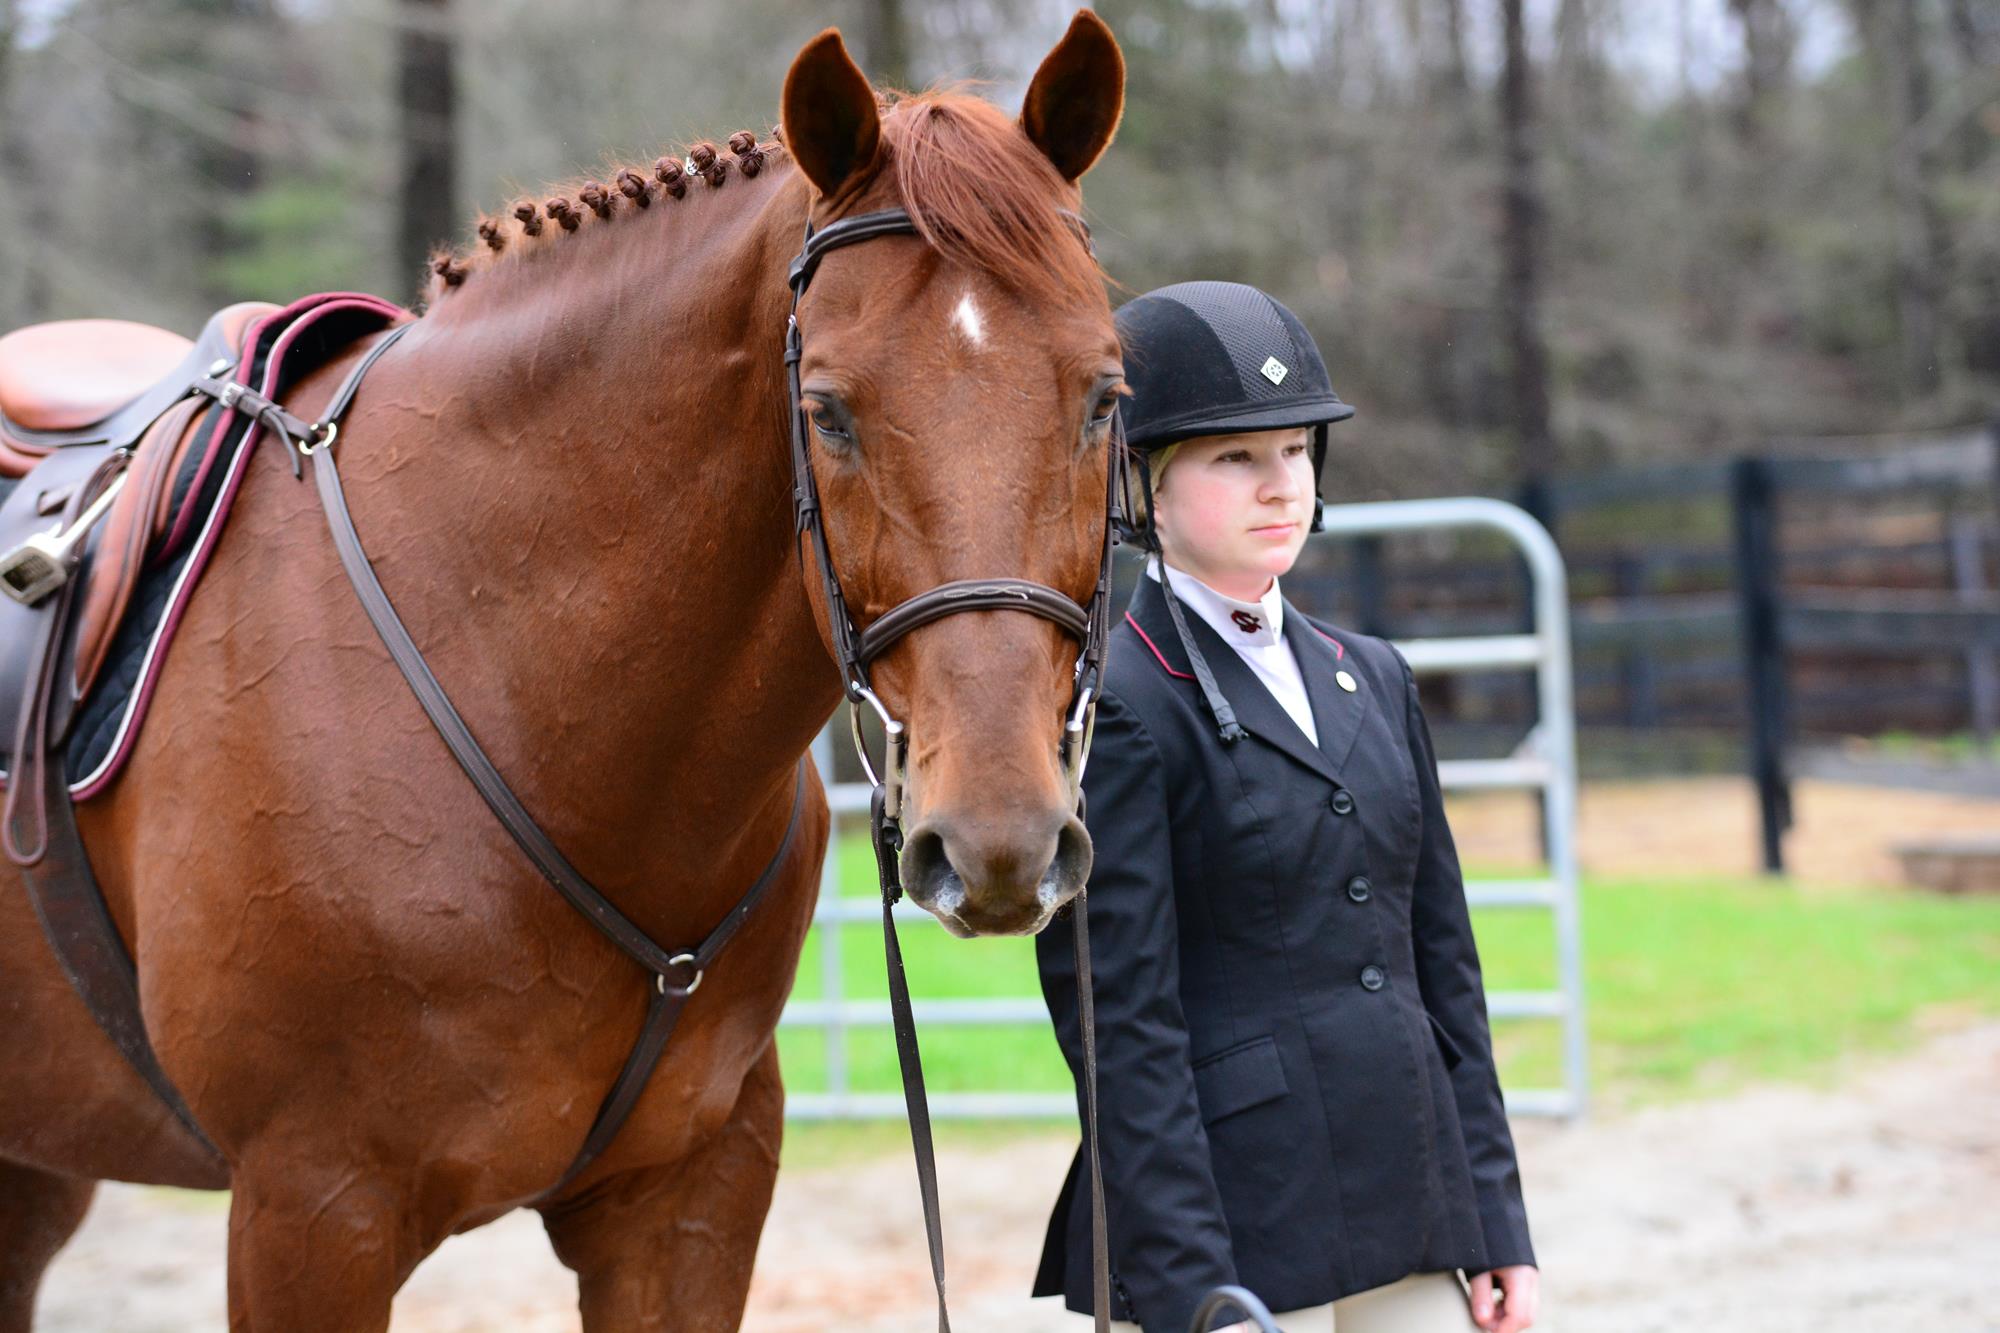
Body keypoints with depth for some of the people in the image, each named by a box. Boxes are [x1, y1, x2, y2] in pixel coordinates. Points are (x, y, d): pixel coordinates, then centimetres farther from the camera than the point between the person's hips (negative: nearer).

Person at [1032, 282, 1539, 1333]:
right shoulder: (1112, 706, -8)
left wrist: (1496, 1228, 11)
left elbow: (1445, 964, 15)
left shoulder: (1370, 679, 14)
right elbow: (1123, 1029, -12)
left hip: (1408, 1238, 6)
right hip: (1236, 1240, -6)